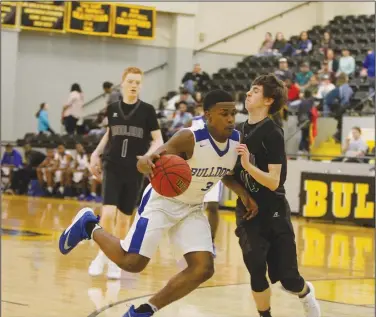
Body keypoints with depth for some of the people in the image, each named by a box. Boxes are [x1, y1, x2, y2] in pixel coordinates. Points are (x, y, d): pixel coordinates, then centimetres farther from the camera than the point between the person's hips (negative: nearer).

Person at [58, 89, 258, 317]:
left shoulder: (238, 140, -8)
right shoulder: (190, 138, -28)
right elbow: (143, 163, -31)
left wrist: (244, 194, -3)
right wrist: (148, 163, -55)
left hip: (192, 208, 6)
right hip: (163, 201, -6)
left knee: (204, 269, -8)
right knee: (132, 262, -12)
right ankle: (89, 226, 16)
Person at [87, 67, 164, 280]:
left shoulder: (147, 110, -3)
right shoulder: (112, 108, 4)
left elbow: (158, 140, -1)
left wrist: (148, 156, -19)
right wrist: (96, 154, 12)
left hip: (135, 171, -1)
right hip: (113, 168, 1)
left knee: (124, 218, 5)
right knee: (108, 214, -15)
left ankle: (115, 260, 19)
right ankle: (103, 254, 5)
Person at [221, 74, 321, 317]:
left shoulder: (272, 133, -14)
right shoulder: (239, 131, 6)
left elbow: (273, 182, -20)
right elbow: (232, 175, 18)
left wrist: (248, 165, -32)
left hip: (273, 213, -5)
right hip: (247, 212, 5)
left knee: (287, 278, -1)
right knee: (257, 275, -3)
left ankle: (306, 293, 32)